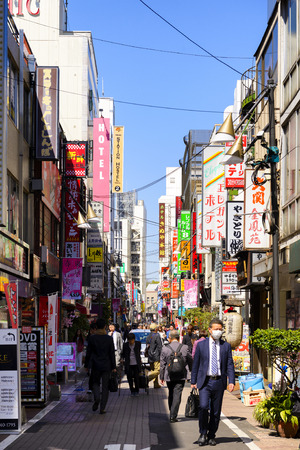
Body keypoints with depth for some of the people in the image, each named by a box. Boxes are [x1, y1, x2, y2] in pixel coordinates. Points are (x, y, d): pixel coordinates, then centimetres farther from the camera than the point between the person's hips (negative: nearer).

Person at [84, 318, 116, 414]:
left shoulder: (92, 338, -5)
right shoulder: (109, 338, -5)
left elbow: (88, 353, -1)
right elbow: (112, 354, -2)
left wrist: (86, 365, 9)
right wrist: (113, 367, 4)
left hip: (96, 365, 0)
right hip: (106, 366, 0)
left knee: (95, 383, 18)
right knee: (105, 386, 6)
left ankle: (96, 398, -10)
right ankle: (102, 408, 3)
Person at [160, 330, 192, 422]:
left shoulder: (165, 348, -6)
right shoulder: (185, 348, -6)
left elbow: (162, 364, -1)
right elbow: (190, 360, 4)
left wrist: (162, 377, 8)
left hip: (169, 376, 1)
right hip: (181, 376, -1)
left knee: (171, 395, 18)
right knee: (177, 396, 0)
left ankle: (172, 414, 26)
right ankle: (173, 416, -5)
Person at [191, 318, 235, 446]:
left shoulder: (226, 346, 7)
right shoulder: (201, 345, 5)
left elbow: (230, 365, 6)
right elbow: (196, 364, 8)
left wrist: (231, 381, -5)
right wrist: (193, 381, 5)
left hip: (219, 382, 1)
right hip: (205, 381, -1)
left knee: (216, 411, 5)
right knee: (203, 407, -16)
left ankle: (211, 436, 18)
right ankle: (203, 433, 0)